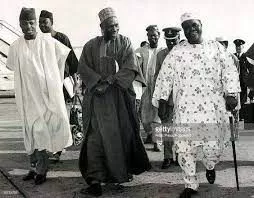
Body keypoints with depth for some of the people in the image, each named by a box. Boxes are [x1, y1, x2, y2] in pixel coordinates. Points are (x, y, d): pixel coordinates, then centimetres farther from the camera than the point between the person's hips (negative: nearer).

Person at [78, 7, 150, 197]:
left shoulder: (125, 43, 6)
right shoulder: (91, 45, 8)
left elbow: (130, 68, -5)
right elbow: (83, 68, 1)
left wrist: (110, 81, -16)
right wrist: (100, 81, -15)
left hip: (121, 96, 1)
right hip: (98, 97, 0)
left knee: (121, 134, 3)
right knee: (96, 136, -7)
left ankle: (122, 171, 20)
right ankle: (95, 179, -6)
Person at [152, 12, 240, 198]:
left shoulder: (216, 47, 12)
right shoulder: (176, 52, 11)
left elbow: (230, 70, 8)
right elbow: (165, 77, 9)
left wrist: (231, 93, -3)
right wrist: (161, 99, 3)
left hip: (213, 108, 0)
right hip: (185, 109, 1)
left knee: (213, 146, -2)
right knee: (185, 149, 0)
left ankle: (210, 166, 34)